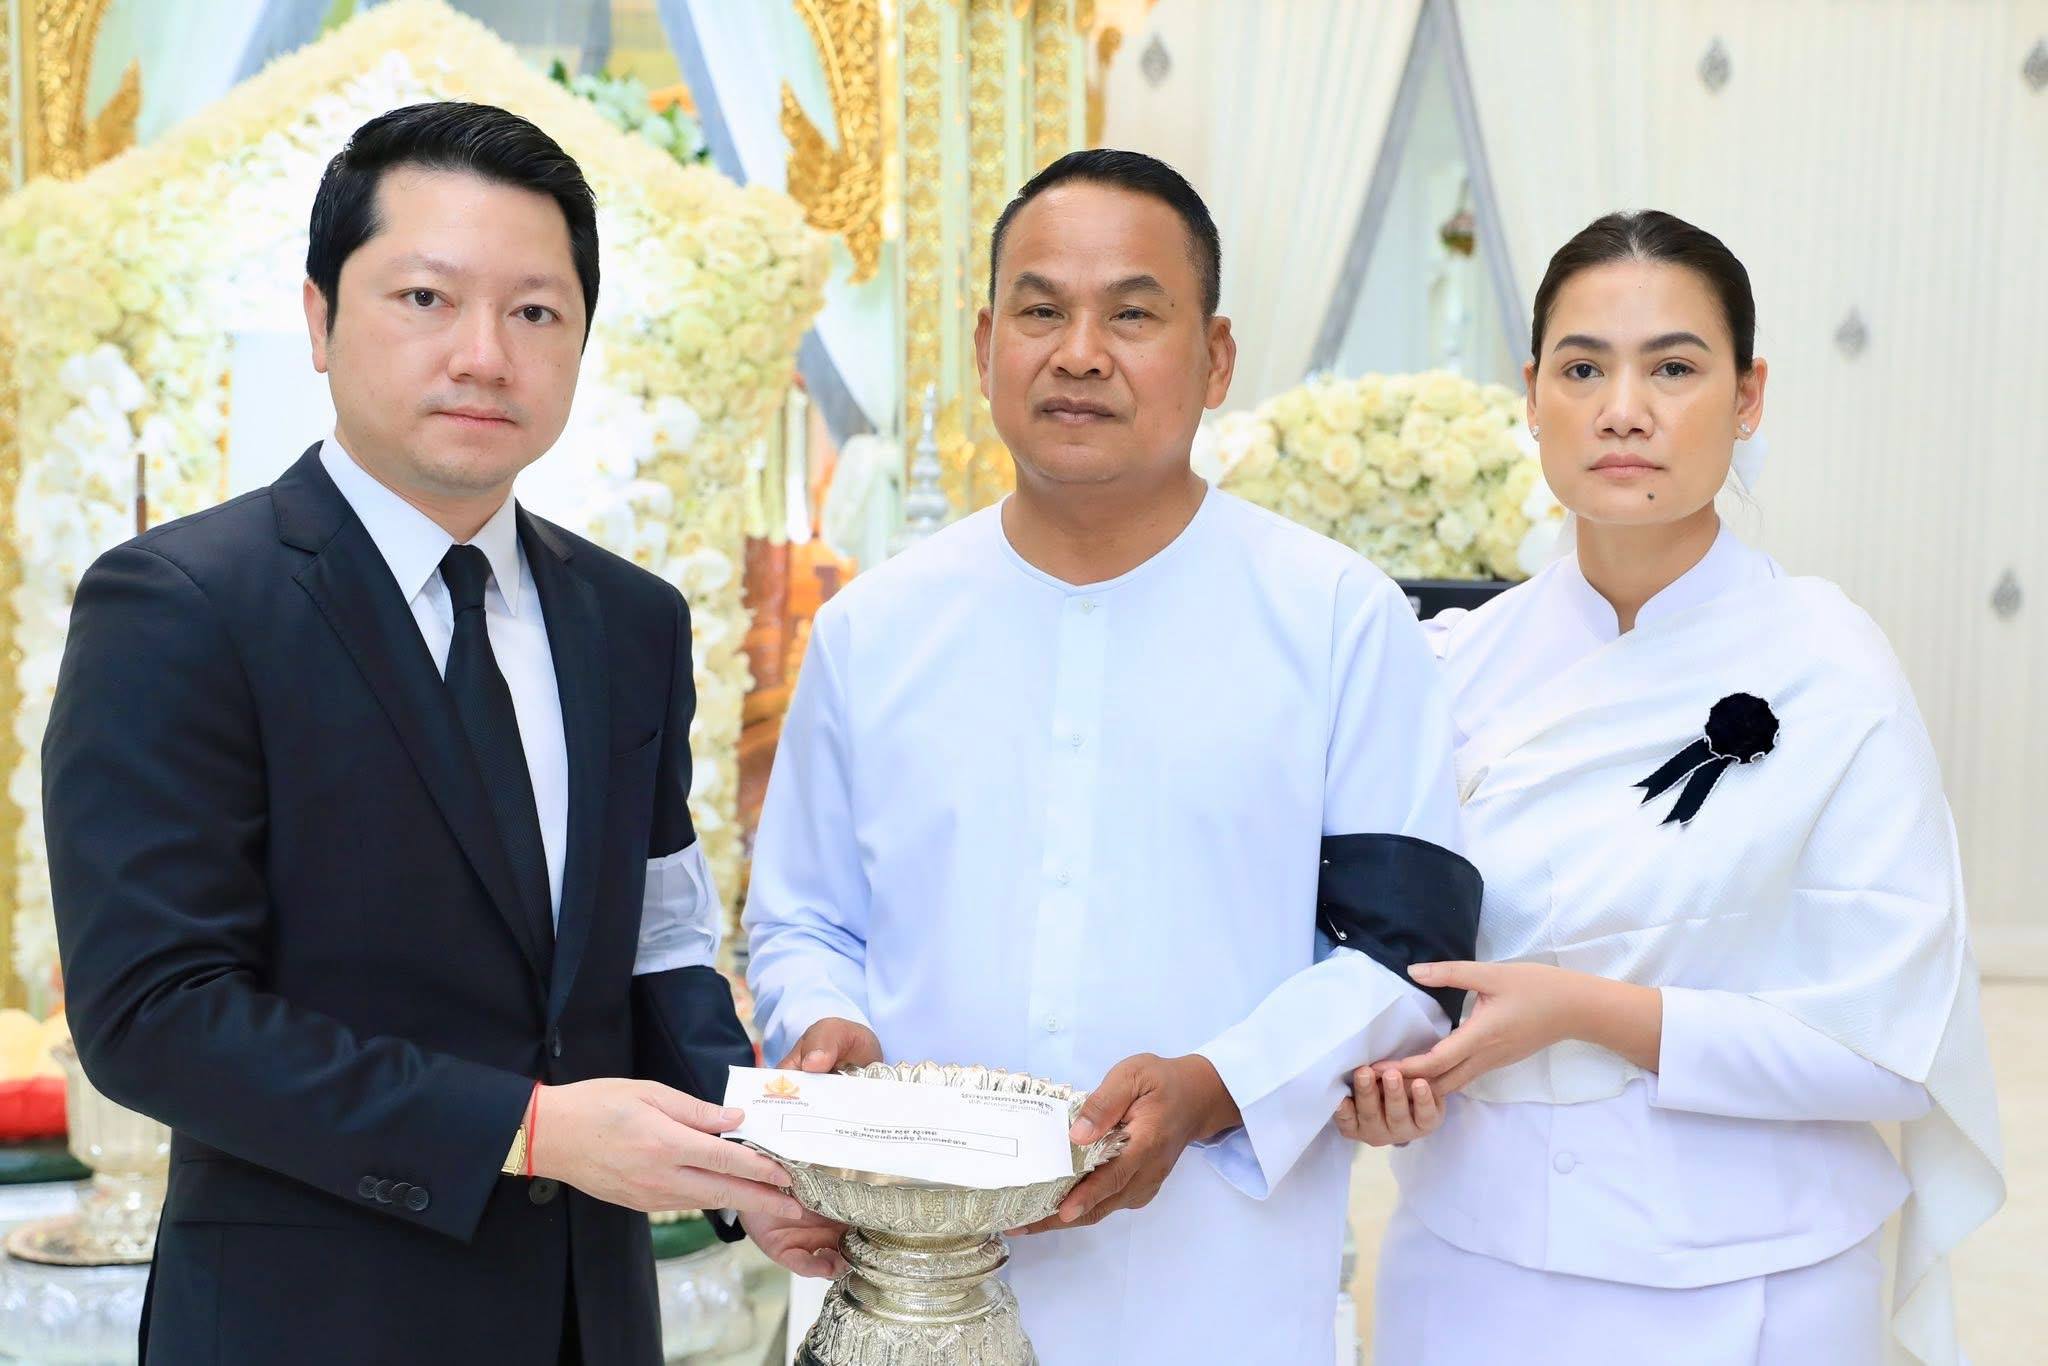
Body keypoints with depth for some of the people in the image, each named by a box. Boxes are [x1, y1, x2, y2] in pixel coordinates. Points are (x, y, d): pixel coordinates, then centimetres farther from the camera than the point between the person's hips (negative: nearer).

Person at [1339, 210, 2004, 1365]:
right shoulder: (1462, 663, -2)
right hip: (1469, 1267, 3)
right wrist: (1384, 1058, -13)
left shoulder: (1830, 675, -13)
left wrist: (1585, 1011, -21)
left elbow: (1892, 1042, -13)